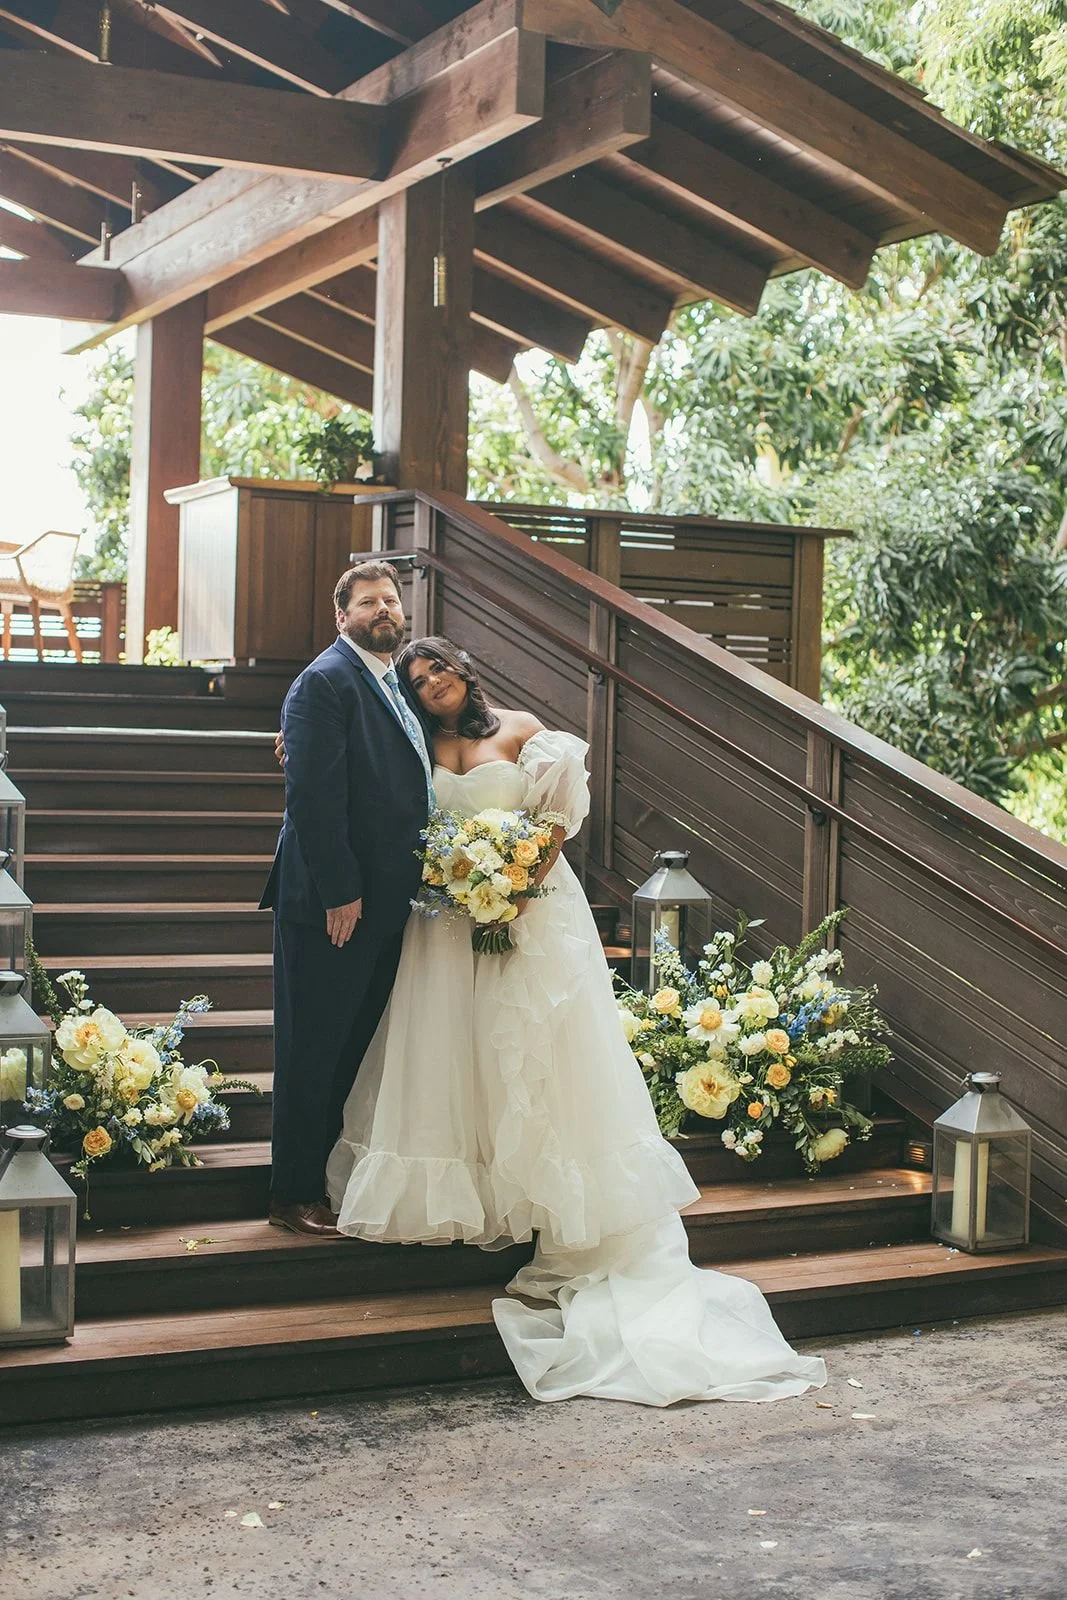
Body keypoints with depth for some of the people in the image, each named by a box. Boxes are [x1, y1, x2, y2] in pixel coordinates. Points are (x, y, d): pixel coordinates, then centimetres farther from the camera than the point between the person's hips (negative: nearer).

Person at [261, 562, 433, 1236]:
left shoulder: (399, 683, 15)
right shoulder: (325, 680, -12)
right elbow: (314, 794, -19)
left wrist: (416, 881, 11)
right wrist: (339, 892, -22)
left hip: (386, 901, 9)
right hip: (332, 901, -9)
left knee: (356, 1046, 15)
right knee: (314, 1048, 0)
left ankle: (337, 1179, 25)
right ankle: (295, 1196, 10)